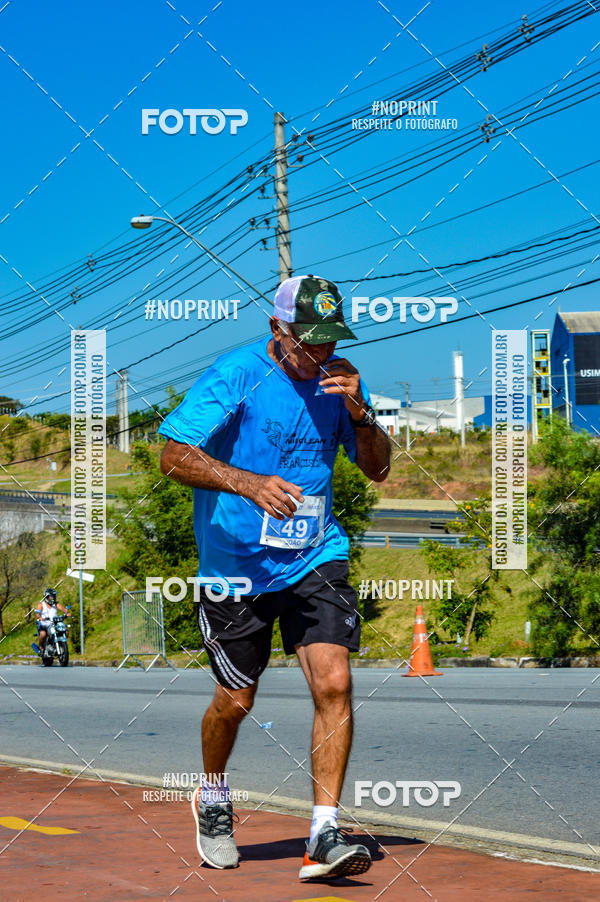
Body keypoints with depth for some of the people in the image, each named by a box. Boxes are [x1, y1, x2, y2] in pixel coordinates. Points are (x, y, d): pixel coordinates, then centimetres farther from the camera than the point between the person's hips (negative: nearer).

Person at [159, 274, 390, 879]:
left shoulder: (339, 377, 2)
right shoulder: (235, 375, -12)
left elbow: (377, 470, 8)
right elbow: (175, 456, -19)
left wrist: (359, 412, -11)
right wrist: (249, 482, -33)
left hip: (316, 558, 3)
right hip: (236, 563, -3)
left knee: (333, 682, -15)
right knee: (235, 700, 8)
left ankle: (324, 838, -11)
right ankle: (213, 799, 39)